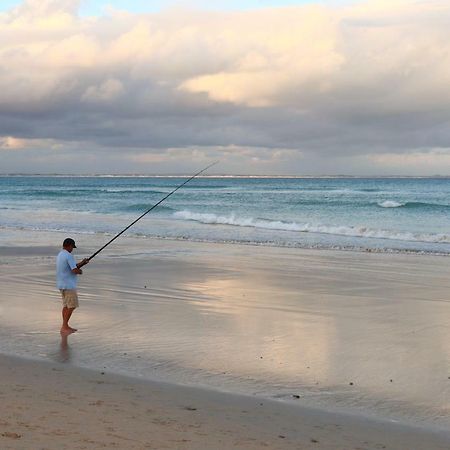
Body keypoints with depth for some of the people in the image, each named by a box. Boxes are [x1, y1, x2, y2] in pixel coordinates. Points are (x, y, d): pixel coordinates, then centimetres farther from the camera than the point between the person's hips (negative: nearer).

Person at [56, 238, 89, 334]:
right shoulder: (69, 256, -17)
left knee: (66, 306, 13)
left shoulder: (60, 255, 13)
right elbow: (75, 271, -22)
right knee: (71, 306, -6)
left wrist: (82, 263, 12)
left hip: (61, 285, 10)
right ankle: (64, 327, -6)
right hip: (69, 285, -10)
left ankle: (65, 326, 16)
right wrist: (80, 271, 0)